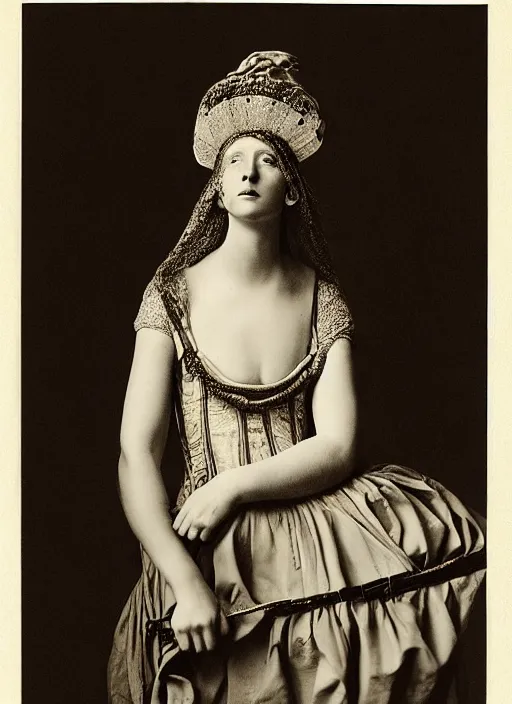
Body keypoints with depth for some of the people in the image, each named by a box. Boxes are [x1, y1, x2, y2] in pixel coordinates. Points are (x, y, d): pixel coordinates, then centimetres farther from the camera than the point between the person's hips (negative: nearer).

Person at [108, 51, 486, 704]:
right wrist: (185, 583, -19)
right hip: (204, 551, -3)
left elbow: (337, 447, -4)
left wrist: (234, 485, -17)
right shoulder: (175, 295, -2)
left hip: (317, 539, 3)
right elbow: (135, 455, -9)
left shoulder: (323, 301, 4)